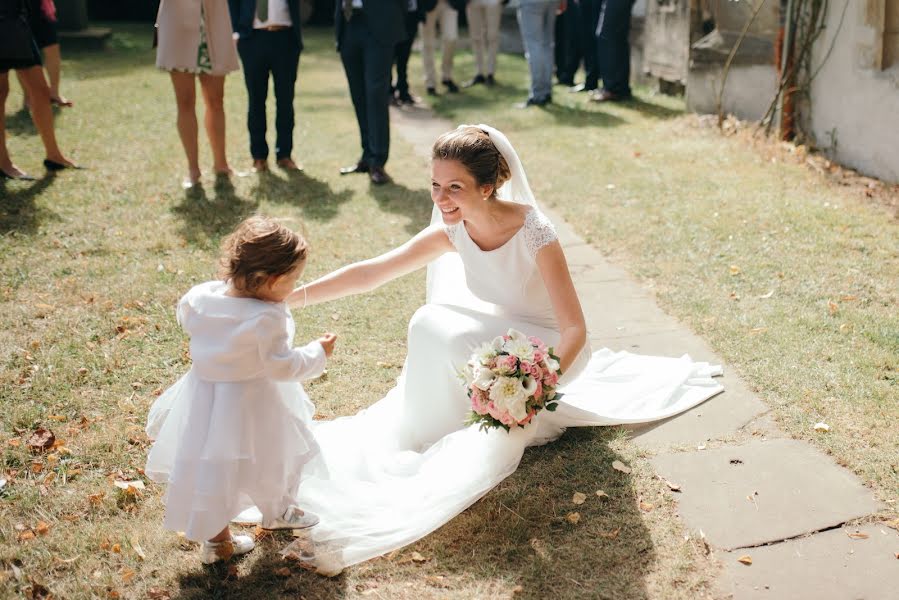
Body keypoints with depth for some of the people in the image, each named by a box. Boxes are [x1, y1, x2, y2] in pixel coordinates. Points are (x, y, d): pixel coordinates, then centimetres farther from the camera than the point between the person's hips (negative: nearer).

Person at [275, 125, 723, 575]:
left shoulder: (534, 233, -30)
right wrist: (291, 297, -17)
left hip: (548, 347, -5)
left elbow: (575, 329, -29)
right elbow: (370, 273, -11)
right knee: (432, 325, -21)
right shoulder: (454, 230, -12)